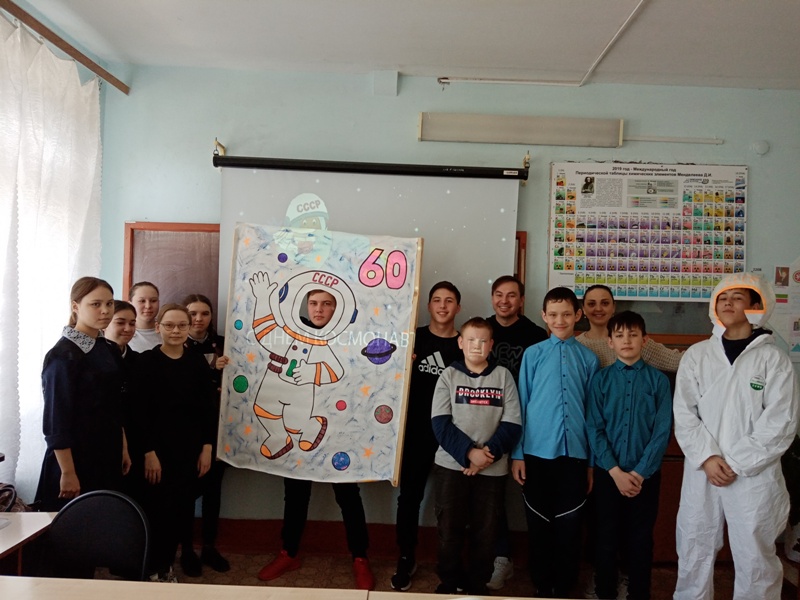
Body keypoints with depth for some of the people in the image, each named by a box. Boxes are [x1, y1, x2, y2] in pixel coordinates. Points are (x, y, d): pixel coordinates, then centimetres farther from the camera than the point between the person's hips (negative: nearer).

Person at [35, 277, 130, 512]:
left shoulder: (106, 349, 7)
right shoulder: (63, 354, -16)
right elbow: (57, 419, -18)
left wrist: (123, 449, 14)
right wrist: (67, 472, -19)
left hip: (107, 455, 7)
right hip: (76, 457, -7)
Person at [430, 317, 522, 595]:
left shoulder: (503, 375, 3)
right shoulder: (449, 375, 2)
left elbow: (512, 424, -2)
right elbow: (440, 423, -6)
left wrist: (489, 452, -15)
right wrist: (469, 452, -18)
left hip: (493, 469, 0)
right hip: (451, 465, 0)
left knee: (485, 532, 8)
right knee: (449, 529, 7)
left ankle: (478, 584, 28)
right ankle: (449, 581, 27)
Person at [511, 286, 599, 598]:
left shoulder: (588, 359, 4)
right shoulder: (532, 354, 1)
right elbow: (521, 405, 2)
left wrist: (592, 461, 5)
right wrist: (517, 455, 0)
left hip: (574, 453, 1)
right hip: (537, 452, 0)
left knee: (569, 525, 8)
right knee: (539, 524, 10)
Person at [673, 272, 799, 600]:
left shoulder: (774, 358, -1)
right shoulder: (696, 355, 6)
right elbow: (683, 413, 2)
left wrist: (736, 464, -10)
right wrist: (707, 457, -10)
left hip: (754, 474, -2)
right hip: (701, 471, 2)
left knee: (755, 555, 6)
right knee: (694, 550, 11)